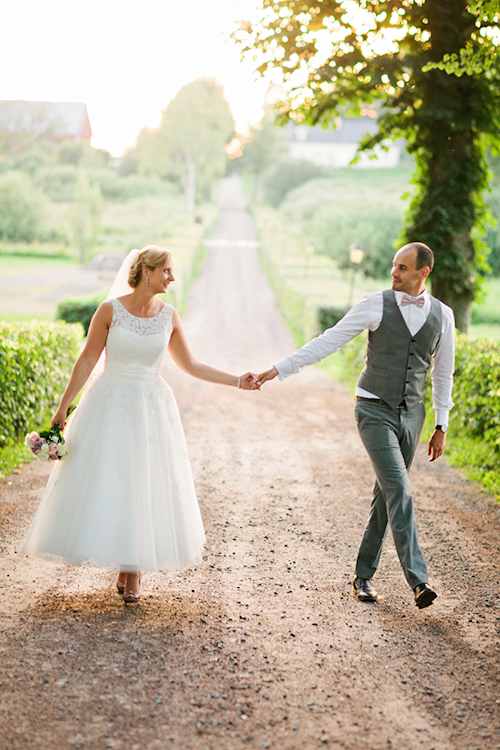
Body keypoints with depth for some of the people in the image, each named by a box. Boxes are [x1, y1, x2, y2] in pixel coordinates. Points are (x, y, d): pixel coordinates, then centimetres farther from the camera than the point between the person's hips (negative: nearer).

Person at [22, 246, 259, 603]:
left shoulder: (169, 316, 0)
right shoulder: (110, 310, -9)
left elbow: (190, 364, 9)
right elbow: (87, 361, -4)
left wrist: (236, 381, 5)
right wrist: (62, 409, -3)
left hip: (152, 407, 2)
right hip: (110, 405, -2)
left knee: (147, 486, 2)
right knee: (102, 483, -3)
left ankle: (133, 569, 15)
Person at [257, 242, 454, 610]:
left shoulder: (442, 315, 3)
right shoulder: (375, 305, -7)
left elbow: (443, 374, 11)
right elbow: (328, 342, -6)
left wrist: (441, 428, 9)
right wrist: (279, 369, -10)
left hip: (411, 415, 4)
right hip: (375, 411, -4)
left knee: (386, 496, 8)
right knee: (398, 489, -16)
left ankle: (364, 574, 20)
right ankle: (419, 579, -17)